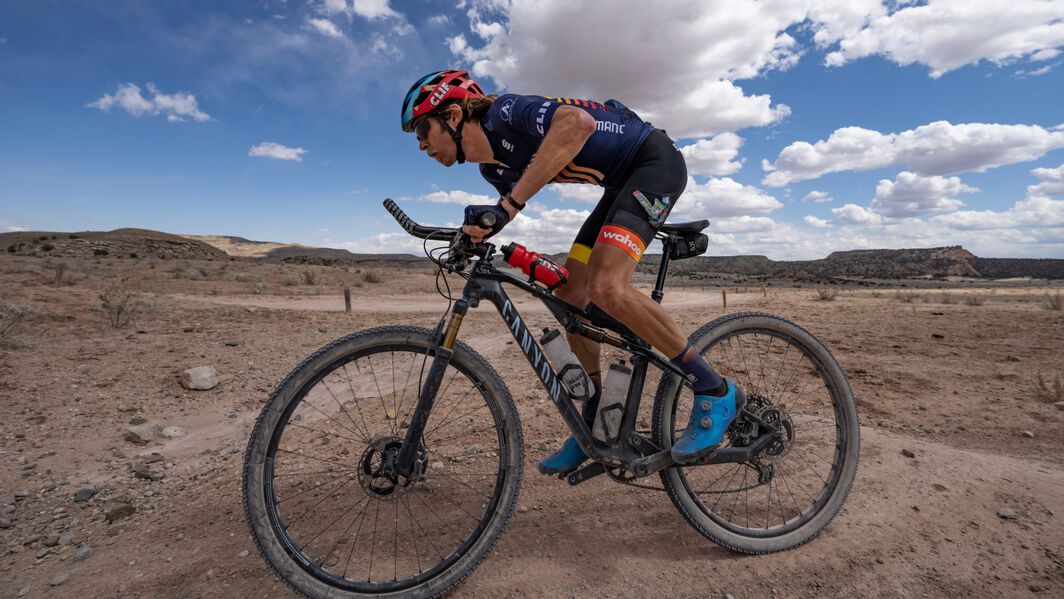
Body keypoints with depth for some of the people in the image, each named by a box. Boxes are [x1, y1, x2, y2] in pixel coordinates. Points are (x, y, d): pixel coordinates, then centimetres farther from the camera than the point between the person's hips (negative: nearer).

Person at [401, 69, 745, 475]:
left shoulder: (504, 114, -22)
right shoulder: (493, 168, 4)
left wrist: (509, 203, -42)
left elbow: (578, 122, -40)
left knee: (606, 288, -27)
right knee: (569, 294, 1)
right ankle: (594, 421, 13)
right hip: (623, 183, 9)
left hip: (656, 161, -9)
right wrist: (480, 230, -1)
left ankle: (715, 392, -10)